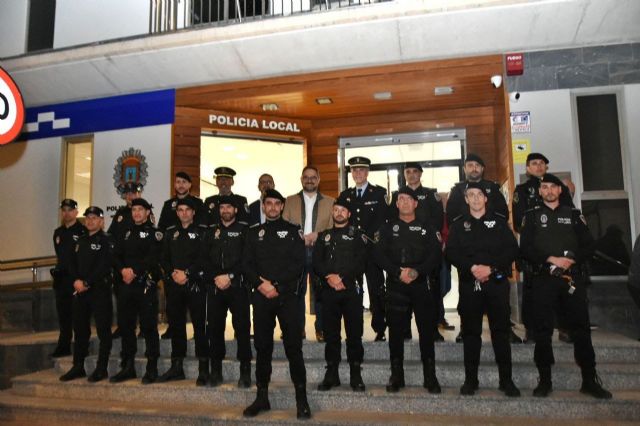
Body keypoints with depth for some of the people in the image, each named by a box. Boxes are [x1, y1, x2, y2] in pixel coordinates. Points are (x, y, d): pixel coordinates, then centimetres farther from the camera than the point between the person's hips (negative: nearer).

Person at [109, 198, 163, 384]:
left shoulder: (154, 233, 1)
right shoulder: (125, 234, 18)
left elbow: (153, 258, -11)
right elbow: (116, 256, 8)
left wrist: (134, 270, -17)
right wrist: (123, 270, -10)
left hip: (146, 285, -5)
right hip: (126, 285, 6)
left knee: (148, 327, -3)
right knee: (125, 326, 9)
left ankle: (152, 369, 5)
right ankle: (128, 367, 21)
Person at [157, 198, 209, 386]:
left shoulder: (202, 231, 2)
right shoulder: (170, 232, 16)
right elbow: (164, 258, 11)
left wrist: (187, 273, -13)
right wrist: (173, 273, -6)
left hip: (195, 284, -4)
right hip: (173, 284, 5)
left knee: (199, 325, -5)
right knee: (176, 325, 9)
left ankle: (204, 369, 1)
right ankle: (176, 367, 20)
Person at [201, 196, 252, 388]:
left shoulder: (244, 230, 4)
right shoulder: (211, 232, 15)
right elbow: (204, 259, 7)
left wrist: (229, 276, -12)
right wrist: (217, 277, -8)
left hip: (238, 286, -3)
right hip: (214, 286, 3)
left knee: (242, 328, -3)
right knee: (214, 328, 6)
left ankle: (245, 372, 5)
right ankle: (216, 371, 17)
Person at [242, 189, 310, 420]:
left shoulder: (293, 231, 5)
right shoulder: (254, 232, 13)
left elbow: (298, 264, -4)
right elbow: (247, 265, 6)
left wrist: (276, 286, -11)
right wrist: (260, 284, -11)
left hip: (287, 295, -2)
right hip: (261, 296, 3)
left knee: (294, 347, -4)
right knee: (262, 346, 8)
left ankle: (301, 399, 6)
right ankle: (262, 396, 20)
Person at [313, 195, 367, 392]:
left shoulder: (357, 235, 7)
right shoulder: (323, 236, 15)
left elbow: (360, 262, -5)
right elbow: (316, 262, 5)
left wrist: (342, 278, -14)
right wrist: (329, 278, -12)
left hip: (352, 289, -2)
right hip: (329, 290, 2)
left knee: (354, 332, 0)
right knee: (330, 333, 6)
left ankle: (356, 375, 11)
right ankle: (331, 374, 16)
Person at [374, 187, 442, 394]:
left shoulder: (426, 229, 10)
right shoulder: (388, 228, 9)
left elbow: (436, 255, 0)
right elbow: (380, 255, -1)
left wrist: (417, 271, -16)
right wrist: (398, 271, -15)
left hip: (421, 284, 0)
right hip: (395, 286, 0)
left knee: (427, 330, 1)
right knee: (395, 330, 4)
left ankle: (430, 377, 14)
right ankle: (396, 376, 15)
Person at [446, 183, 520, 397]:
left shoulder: (499, 222, 8)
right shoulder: (458, 225, 10)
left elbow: (512, 249, -1)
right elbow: (451, 253, -1)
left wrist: (491, 268, -13)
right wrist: (472, 268, -15)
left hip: (497, 282, 0)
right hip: (469, 285, 1)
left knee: (501, 331, 2)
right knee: (471, 332, 5)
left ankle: (506, 379, 12)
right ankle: (471, 379, 14)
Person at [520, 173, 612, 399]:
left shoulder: (573, 215, 14)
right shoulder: (532, 216, 9)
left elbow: (588, 245, 7)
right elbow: (525, 249, -1)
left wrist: (571, 260, -10)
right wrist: (551, 259, -13)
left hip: (573, 278, 1)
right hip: (543, 279, -1)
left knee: (581, 329, 2)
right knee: (543, 331, 1)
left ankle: (590, 380, 14)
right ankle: (545, 380, 10)